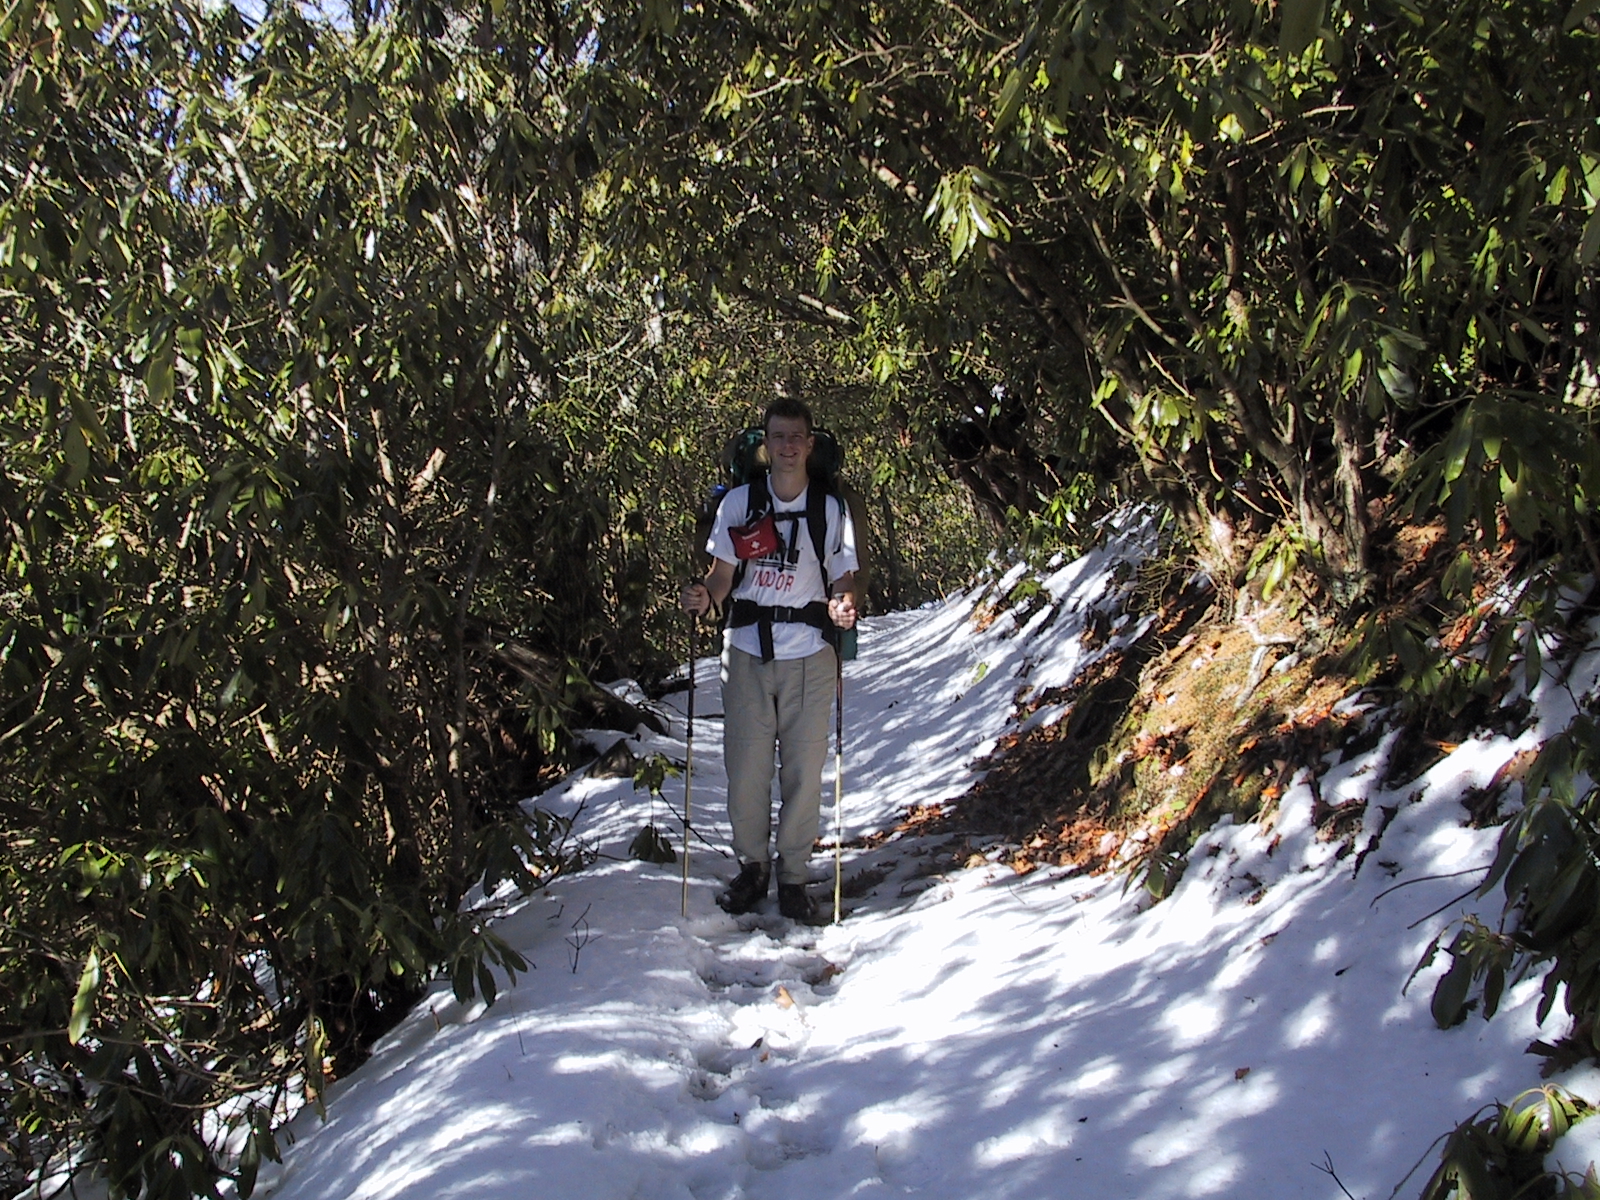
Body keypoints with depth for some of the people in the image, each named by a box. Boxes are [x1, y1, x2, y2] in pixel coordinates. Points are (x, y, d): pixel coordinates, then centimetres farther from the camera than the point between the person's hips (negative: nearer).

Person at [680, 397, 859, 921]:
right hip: (747, 649, 0)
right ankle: (752, 867, 20)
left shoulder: (831, 508, 5)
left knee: (803, 769, 1)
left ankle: (793, 877, 15)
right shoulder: (738, 502, 5)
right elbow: (722, 574, 6)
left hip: (809, 654, 0)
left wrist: (844, 605, -17)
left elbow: (844, 579, 6)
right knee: (746, 765, 1)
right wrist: (704, 596, -16)